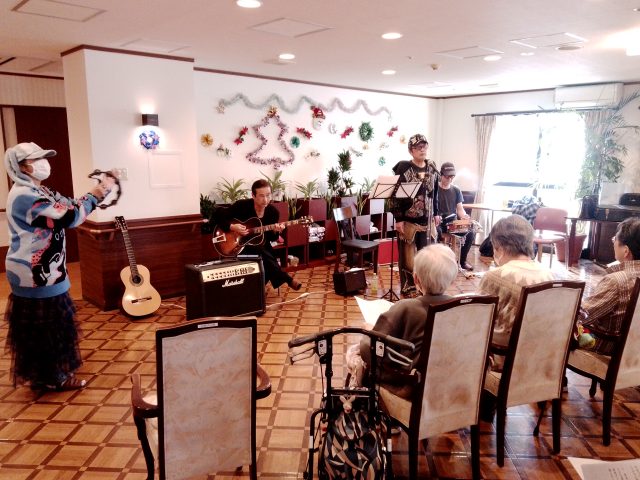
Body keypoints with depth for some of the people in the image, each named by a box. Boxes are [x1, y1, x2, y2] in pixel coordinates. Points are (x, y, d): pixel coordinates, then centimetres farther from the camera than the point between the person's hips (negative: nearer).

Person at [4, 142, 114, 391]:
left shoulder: (36, 191, 12)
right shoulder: (25, 196, -22)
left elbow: (68, 206, 13)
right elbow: (69, 217, -27)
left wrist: (98, 192, 0)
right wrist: (96, 194, -15)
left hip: (42, 273, 11)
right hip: (36, 275, -11)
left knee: (48, 327, 20)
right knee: (46, 328, 2)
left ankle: (46, 373, 34)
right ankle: (53, 378, 17)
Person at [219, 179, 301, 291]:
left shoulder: (273, 211, -4)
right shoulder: (241, 205, -14)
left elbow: (271, 238, 3)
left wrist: (275, 231, -20)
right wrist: (232, 227, -25)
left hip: (260, 245, 4)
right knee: (265, 256, -30)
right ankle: (288, 279, -20)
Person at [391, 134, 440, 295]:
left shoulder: (431, 168, 8)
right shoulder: (403, 167, -9)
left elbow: (435, 192, 17)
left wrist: (436, 213, 14)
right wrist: (398, 219, -15)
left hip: (426, 219, 5)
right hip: (408, 219, -5)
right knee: (408, 254, 1)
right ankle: (408, 287, 14)